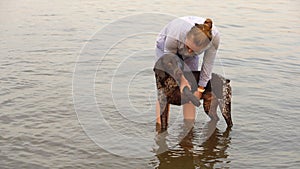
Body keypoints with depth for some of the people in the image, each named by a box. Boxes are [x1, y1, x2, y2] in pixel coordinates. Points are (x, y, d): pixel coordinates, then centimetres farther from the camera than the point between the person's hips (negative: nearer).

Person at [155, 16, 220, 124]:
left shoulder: (214, 38, -35)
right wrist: (182, 79, -30)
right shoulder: (175, 36, -43)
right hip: (166, 48, -2)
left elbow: (208, 64, -23)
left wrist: (200, 89, -17)